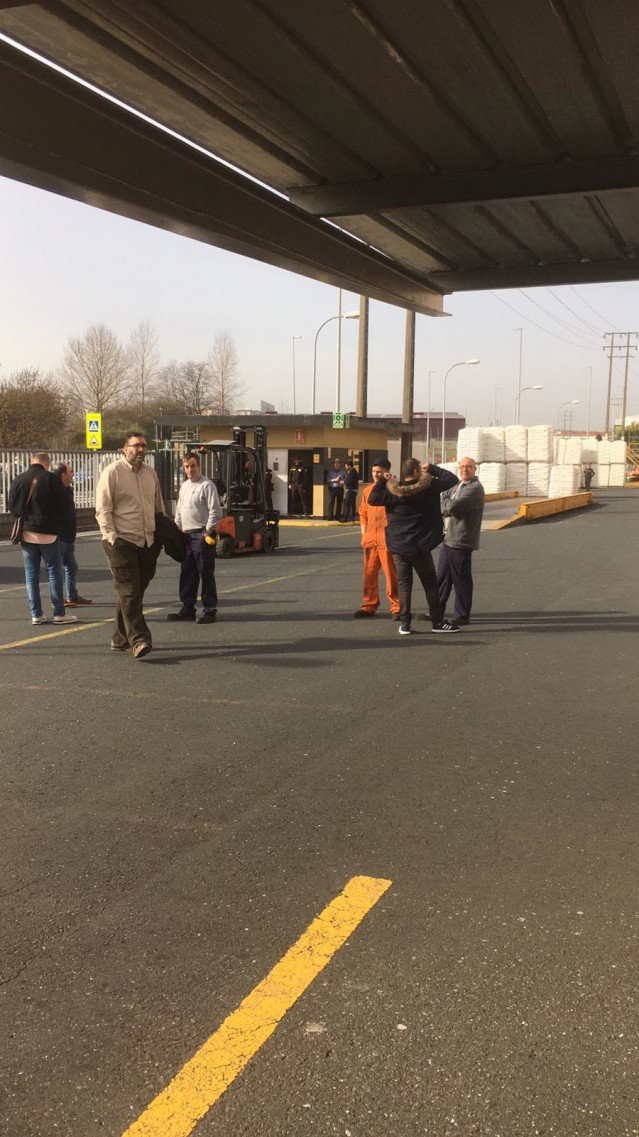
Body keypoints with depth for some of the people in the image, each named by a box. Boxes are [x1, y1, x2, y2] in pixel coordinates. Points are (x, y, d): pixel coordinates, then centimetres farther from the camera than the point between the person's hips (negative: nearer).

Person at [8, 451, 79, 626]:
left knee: (31, 575, 8)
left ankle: (36, 614, 9)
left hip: (26, 533, 3)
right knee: (54, 572, 3)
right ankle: (59, 613, 3)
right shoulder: (51, 479, -10)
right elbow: (62, 505, -6)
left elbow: (12, 507, 3)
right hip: (48, 533, -3)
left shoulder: (18, 480, 0)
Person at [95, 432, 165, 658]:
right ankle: (138, 640, -17)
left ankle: (120, 638, 20)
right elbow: (103, 509, -8)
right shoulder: (112, 472, -4)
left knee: (134, 592, 10)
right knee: (129, 592, -12)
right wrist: (111, 537, -15)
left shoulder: (150, 473, 15)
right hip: (122, 542, -6)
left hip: (147, 543, 7)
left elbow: (159, 507, 24)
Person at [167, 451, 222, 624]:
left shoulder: (207, 485, -9)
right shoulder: (184, 486, 16)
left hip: (202, 534, -8)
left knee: (206, 574, -5)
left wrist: (208, 531, -14)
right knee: (187, 573, 12)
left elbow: (215, 511, -14)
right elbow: (179, 511, 24)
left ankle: (209, 610, 1)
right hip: (186, 535, 8)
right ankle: (187, 608, 21)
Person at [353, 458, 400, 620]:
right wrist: (364, 534, 9)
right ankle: (369, 606, 19)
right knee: (369, 574, 10)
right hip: (370, 539, 6)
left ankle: (396, 608, 1)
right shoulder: (367, 490, 14)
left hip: (387, 540, -6)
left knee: (391, 574, -4)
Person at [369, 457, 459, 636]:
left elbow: (372, 499, -1)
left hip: (398, 546, 3)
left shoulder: (393, 492, -5)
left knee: (404, 584, 9)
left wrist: (382, 480, 5)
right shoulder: (429, 487, -9)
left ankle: (405, 623, 6)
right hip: (420, 546, -3)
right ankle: (437, 622, 11)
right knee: (430, 584, 7)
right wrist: (433, 469, 10)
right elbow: (452, 479, 0)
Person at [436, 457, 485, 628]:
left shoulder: (475, 488, -13)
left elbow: (453, 506, -21)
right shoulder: (457, 485, 18)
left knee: (461, 579, 0)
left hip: (461, 541, -9)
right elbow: (442, 501, 11)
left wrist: (444, 504, -3)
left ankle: (462, 615, 9)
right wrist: (448, 506, -9)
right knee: (442, 577, 13)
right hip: (448, 538, 9)